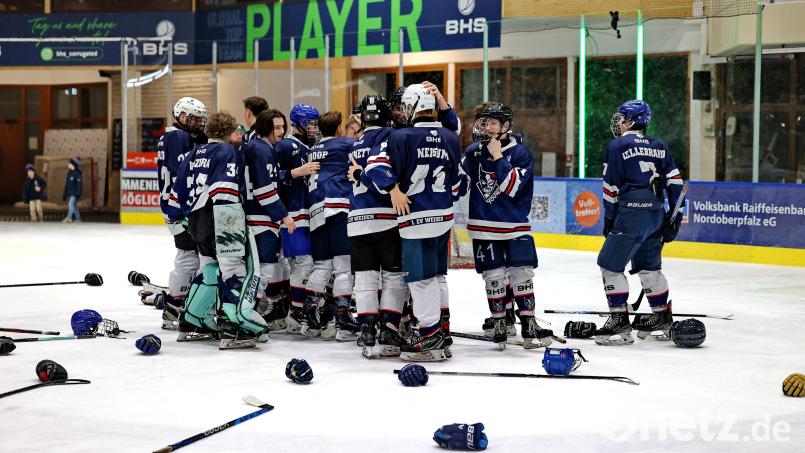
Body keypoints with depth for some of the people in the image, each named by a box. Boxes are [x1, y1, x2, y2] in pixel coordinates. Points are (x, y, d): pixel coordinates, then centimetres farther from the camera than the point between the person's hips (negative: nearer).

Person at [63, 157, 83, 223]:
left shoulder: (77, 173, -12)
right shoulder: (69, 173, 13)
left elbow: (79, 184, -15)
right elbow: (67, 184, 19)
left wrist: (78, 193, -21)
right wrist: (65, 195, 19)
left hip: (74, 193, -9)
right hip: (69, 193, 9)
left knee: (71, 205, -17)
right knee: (74, 206, 11)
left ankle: (69, 218, -24)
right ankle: (78, 219, 17)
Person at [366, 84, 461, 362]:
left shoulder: (402, 137, -12)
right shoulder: (451, 139, 5)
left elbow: (378, 167, -19)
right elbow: (456, 183, 13)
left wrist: (394, 190, -10)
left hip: (416, 218, -6)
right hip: (444, 216, 6)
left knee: (421, 278, -2)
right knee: (437, 275, 17)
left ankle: (430, 338, -3)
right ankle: (441, 331, 23)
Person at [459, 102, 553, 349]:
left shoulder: (520, 153, -6)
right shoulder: (473, 152, 5)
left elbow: (512, 188, -18)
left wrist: (498, 157, -18)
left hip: (515, 226, -2)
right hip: (483, 227, 3)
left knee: (521, 275, -5)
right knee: (493, 277, 5)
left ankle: (529, 327, 1)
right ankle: (499, 324, 17)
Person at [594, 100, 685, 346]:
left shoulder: (617, 146, -3)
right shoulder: (659, 146, 14)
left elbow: (611, 188, -4)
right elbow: (674, 181, 11)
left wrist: (609, 220, 3)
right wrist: (675, 216, 14)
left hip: (631, 214, -7)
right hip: (656, 214, 7)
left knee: (610, 264, -2)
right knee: (649, 266, 19)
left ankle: (620, 321, -8)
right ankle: (662, 318, 25)